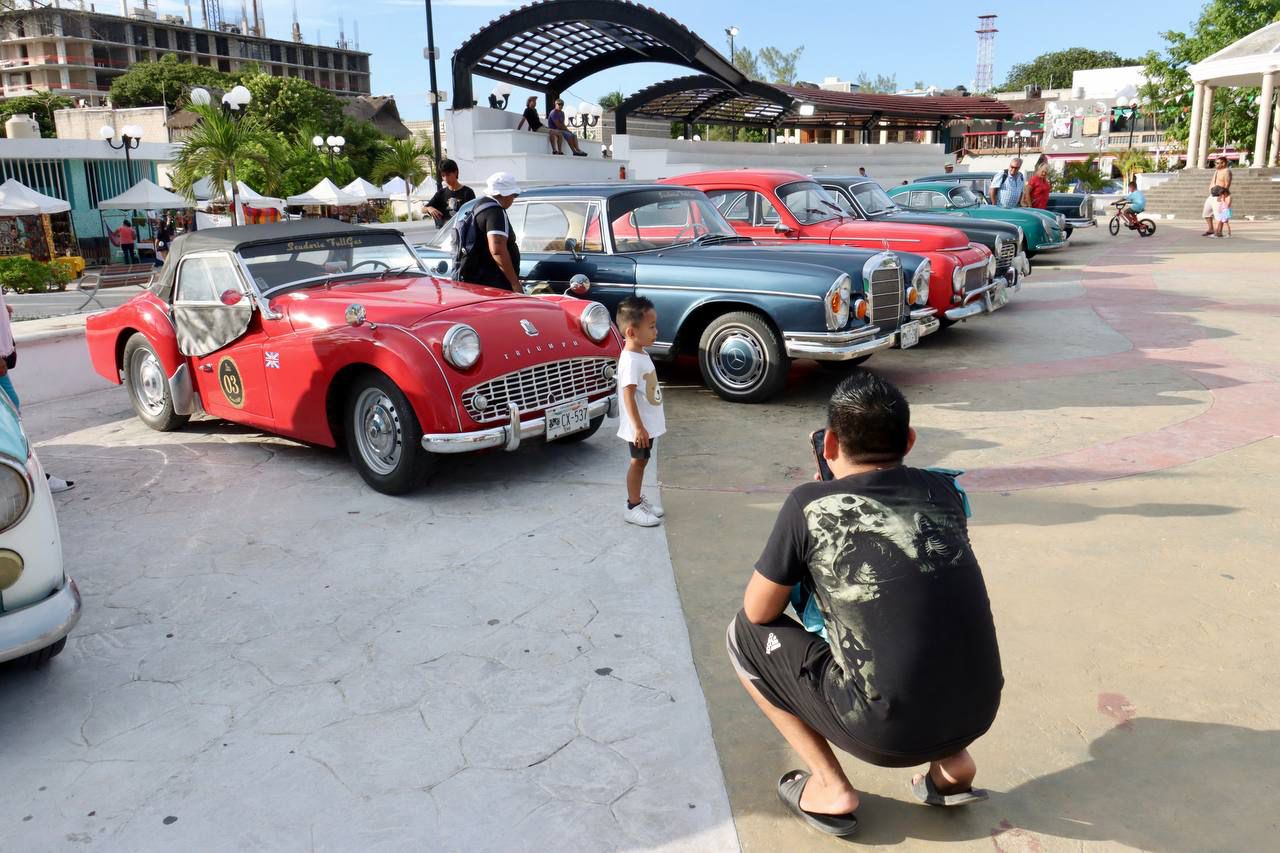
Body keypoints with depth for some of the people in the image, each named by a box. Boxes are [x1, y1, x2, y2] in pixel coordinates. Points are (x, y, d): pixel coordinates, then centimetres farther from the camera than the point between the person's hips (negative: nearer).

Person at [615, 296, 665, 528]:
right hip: (640, 426, -9)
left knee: (642, 462, 18)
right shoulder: (630, 360, -24)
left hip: (649, 423, 9)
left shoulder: (641, 354, 7)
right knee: (638, 462, 2)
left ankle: (639, 499, 31)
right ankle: (633, 508, 12)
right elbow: (628, 396, -26)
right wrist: (638, 427, -26)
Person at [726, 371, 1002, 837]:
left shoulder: (809, 505, -9)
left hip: (887, 734, -5)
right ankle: (952, 763, 21)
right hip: (979, 713, 6)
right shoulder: (945, 490, 5)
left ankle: (830, 789, 12)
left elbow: (759, 612, 1)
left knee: (743, 635, 12)